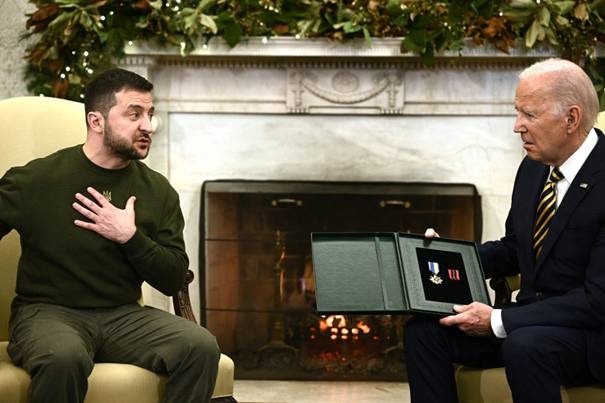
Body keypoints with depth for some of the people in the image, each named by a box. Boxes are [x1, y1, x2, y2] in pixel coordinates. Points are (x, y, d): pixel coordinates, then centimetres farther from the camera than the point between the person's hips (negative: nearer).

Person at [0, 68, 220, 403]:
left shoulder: (158, 191, 6)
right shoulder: (37, 179, -5)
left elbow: (174, 280, 4)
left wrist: (131, 237, -11)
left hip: (123, 316, 4)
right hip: (47, 311, -4)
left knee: (201, 347, -22)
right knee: (64, 357, -39)